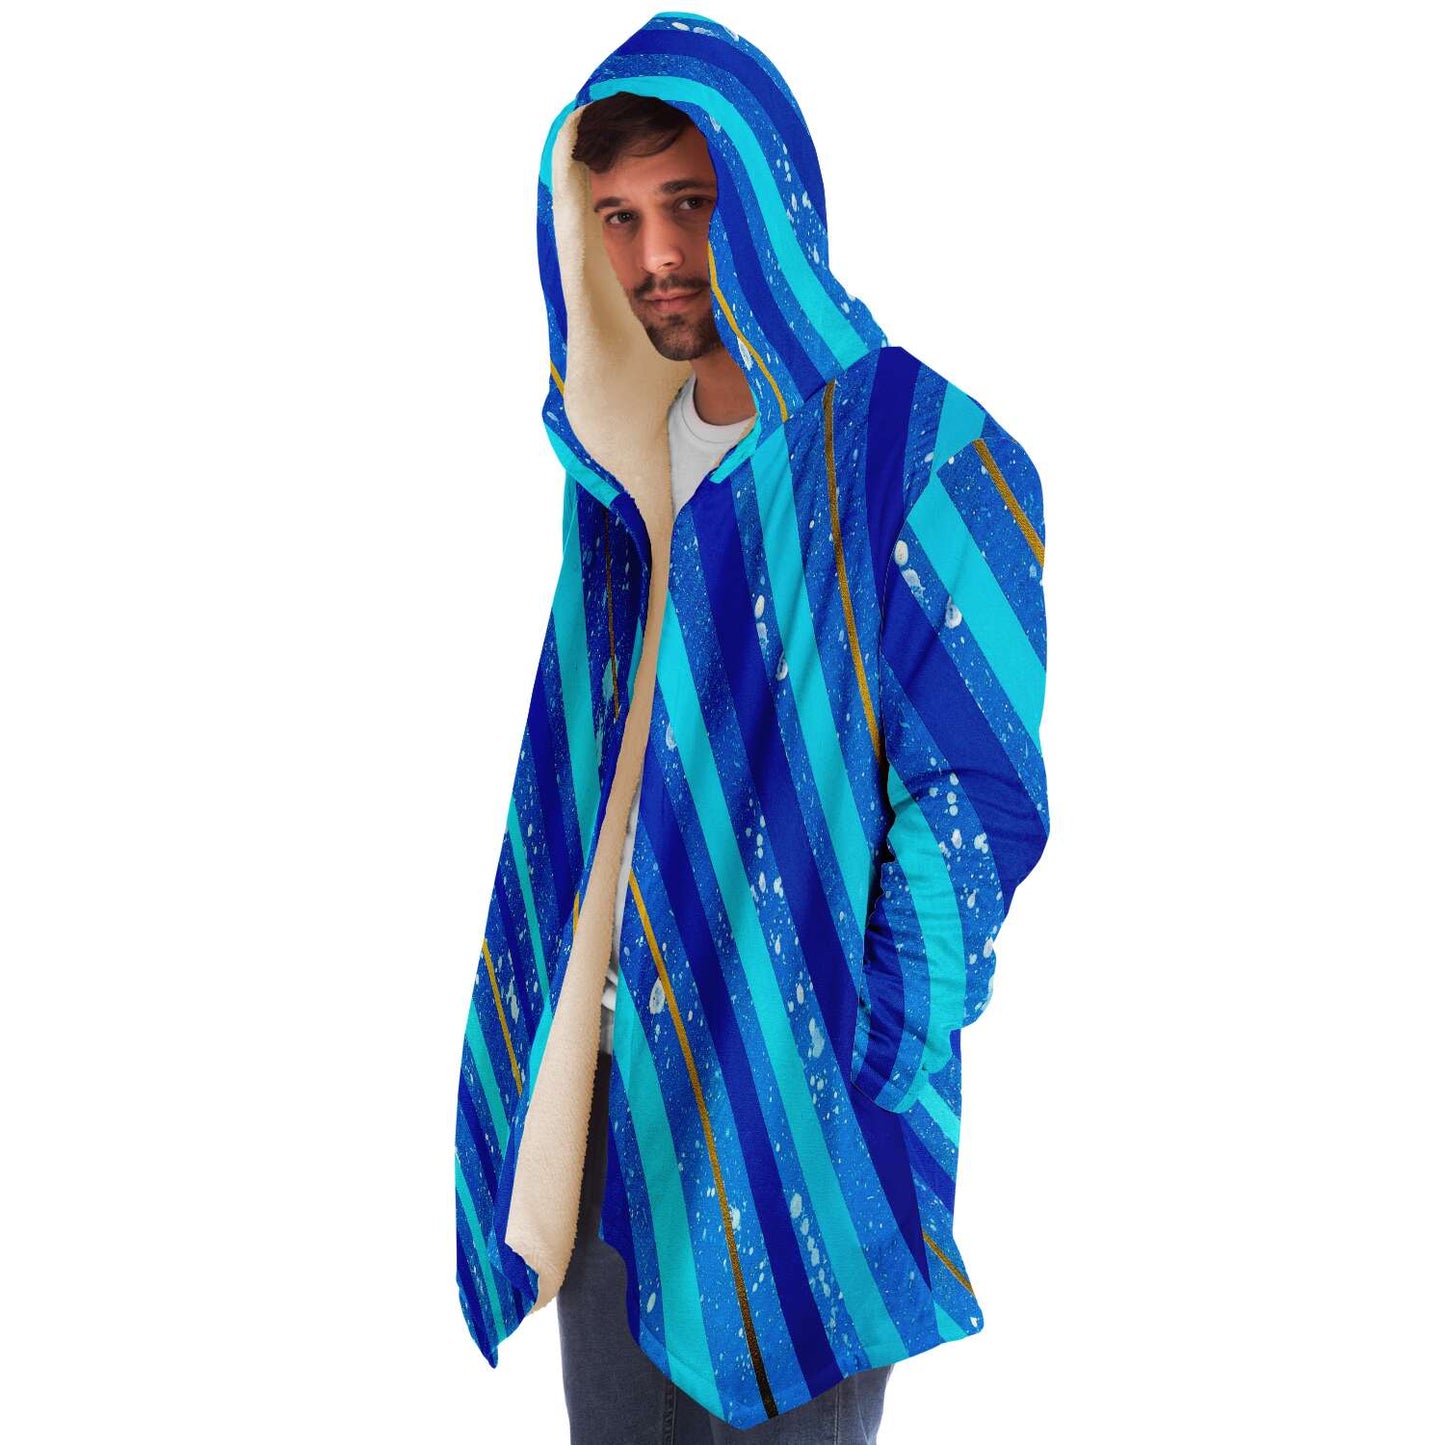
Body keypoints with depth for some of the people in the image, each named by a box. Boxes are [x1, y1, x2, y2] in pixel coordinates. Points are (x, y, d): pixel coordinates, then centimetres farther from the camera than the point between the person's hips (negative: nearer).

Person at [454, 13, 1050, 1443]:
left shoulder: (917, 453, -14)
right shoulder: (620, 458, 8)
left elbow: (979, 795, -15)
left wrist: (878, 1072, -15)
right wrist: (569, 1028, 10)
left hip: (795, 1096, -6)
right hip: (607, 1069, 6)